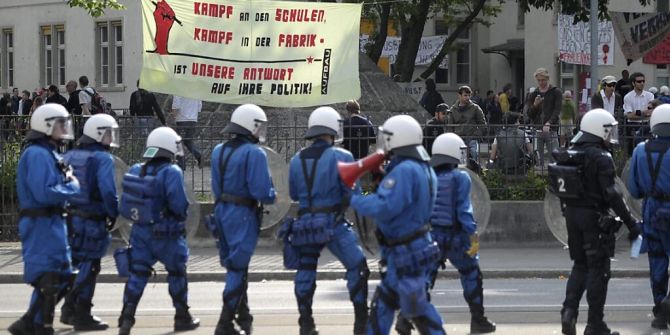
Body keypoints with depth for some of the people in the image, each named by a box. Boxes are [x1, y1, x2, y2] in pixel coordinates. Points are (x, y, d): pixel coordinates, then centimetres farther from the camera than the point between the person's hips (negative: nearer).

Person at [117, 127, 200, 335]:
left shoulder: (136, 171, 3)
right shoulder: (171, 173, -17)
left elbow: (124, 206, 6)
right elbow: (179, 205, -23)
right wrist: (182, 215, -2)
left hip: (140, 231, 5)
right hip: (166, 233, -5)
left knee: (137, 274, 5)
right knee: (177, 273, 13)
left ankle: (127, 317, -8)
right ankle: (182, 317, 23)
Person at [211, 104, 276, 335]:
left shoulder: (219, 151, 9)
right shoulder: (254, 154, -16)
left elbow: (216, 187, 11)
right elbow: (262, 191, -20)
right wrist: (272, 196, -1)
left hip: (222, 211, 8)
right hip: (243, 215, -8)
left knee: (234, 266, 19)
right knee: (238, 269, -3)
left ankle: (243, 316, 32)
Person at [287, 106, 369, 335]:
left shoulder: (297, 160, 6)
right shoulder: (341, 157, -9)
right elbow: (353, 194, -7)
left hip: (304, 222, 5)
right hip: (333, 222, -5)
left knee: (305, 271, 15)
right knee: (357, 268, 3)